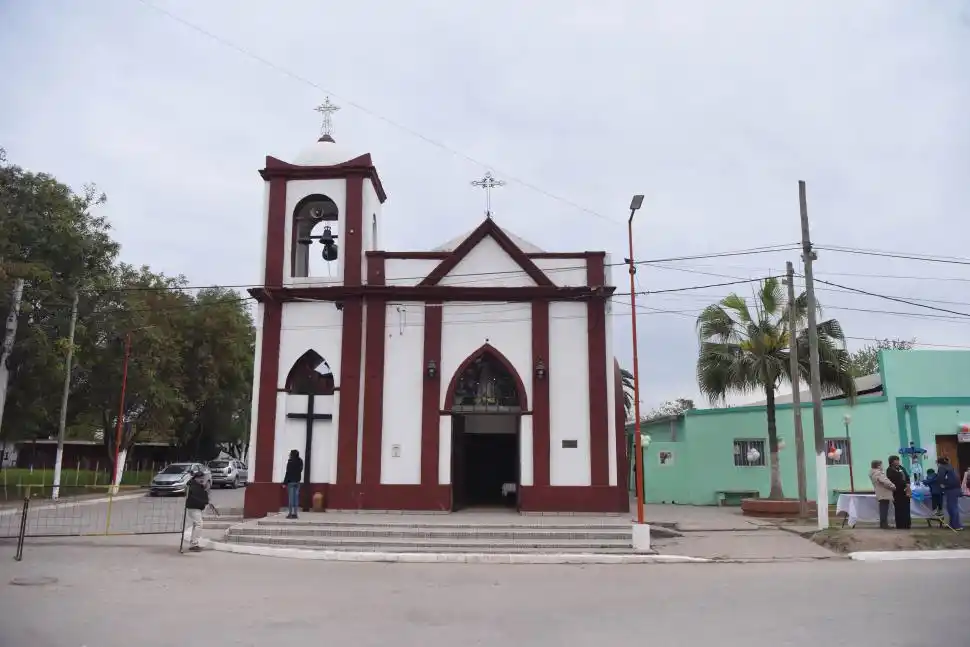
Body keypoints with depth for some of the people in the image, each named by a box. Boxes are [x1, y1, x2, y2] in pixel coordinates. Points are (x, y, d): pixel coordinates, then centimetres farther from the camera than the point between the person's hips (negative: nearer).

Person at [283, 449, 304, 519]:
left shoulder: (290, 462, -12)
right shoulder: (300, 462, 7)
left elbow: (288, 473, -13)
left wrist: (284, 482, -10)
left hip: (291, 481, -6)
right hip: (297, 481, 6)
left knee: (290, 497, -4)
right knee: (296, 497, 6)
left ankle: (290, 513, -4)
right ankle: (295, 513, 7)